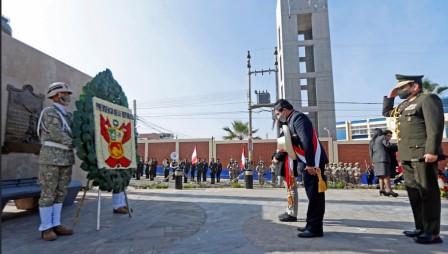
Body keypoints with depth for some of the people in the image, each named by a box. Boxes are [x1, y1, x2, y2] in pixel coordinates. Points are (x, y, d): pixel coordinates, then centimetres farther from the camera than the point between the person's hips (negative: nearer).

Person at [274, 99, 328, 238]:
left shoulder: (298, 118, -13)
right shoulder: (291, 121, 19)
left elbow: (307, 141, -24)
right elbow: (292, 144, 23)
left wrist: (310, 164, -26)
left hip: (314, 163, -10)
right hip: (309, 163, 10)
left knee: (315, 195, -4)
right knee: (312, 195, 15)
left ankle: (315, 228, 3)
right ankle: (312, 225, 25)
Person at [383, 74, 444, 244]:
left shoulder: (428, 99, -4)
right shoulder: (404, 105, 21)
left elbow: (435, 126, -15)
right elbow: (387, 112, 37)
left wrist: (432, 151, -23)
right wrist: (390, 96, 23)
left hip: (422, 154, -9)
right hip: (408, 156, 9)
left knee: (427, 192, -4)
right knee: (413, 192, 11)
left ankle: (433, 233, 2)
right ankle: (421, 228, 21)